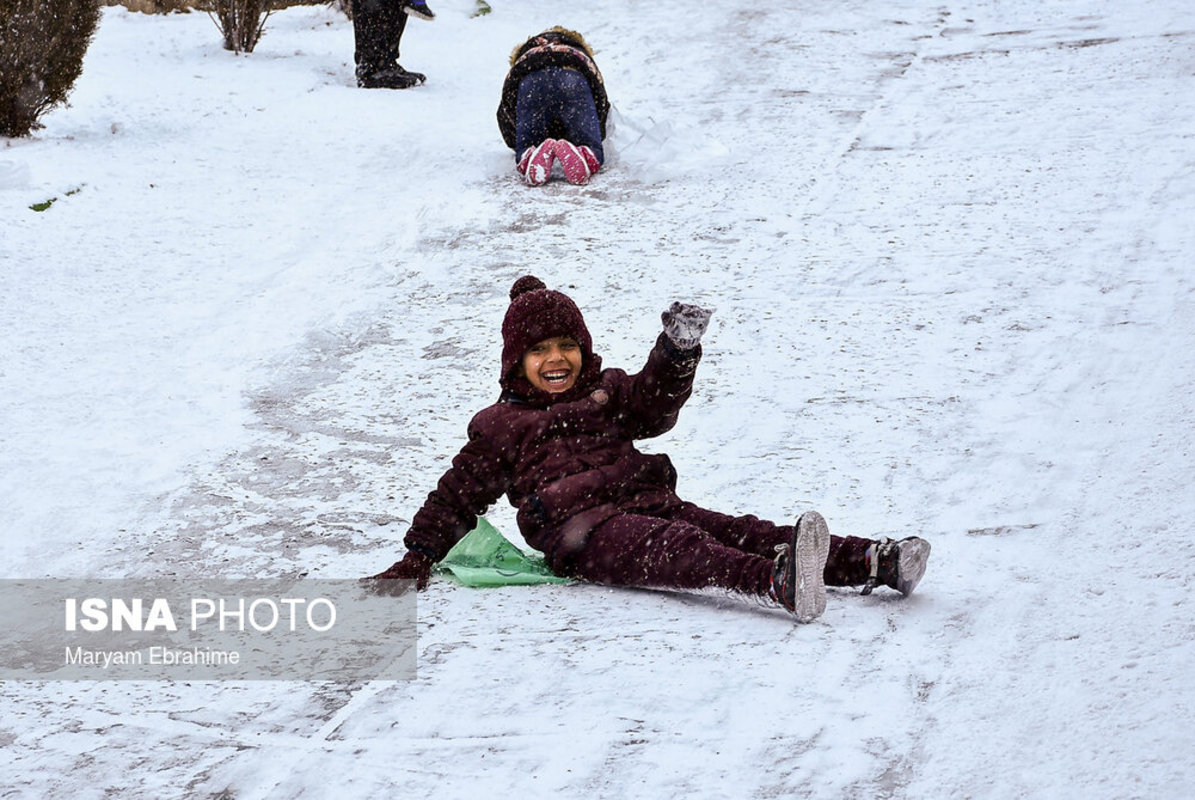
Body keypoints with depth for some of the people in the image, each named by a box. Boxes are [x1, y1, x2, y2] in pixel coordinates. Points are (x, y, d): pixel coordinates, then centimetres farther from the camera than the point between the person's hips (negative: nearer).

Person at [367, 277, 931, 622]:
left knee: (739, 533, -17)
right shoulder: (500, 426, 18)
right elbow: (458, 495, 20)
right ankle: (778, 582, -66)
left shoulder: (607, 392, 27)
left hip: (645, 500, 5)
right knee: (674, 550, -35)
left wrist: (678, 350, -8)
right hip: (578, 529, -5)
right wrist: (417, 560, 14)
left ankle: (874, 563, -35)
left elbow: (655, 405, 10)